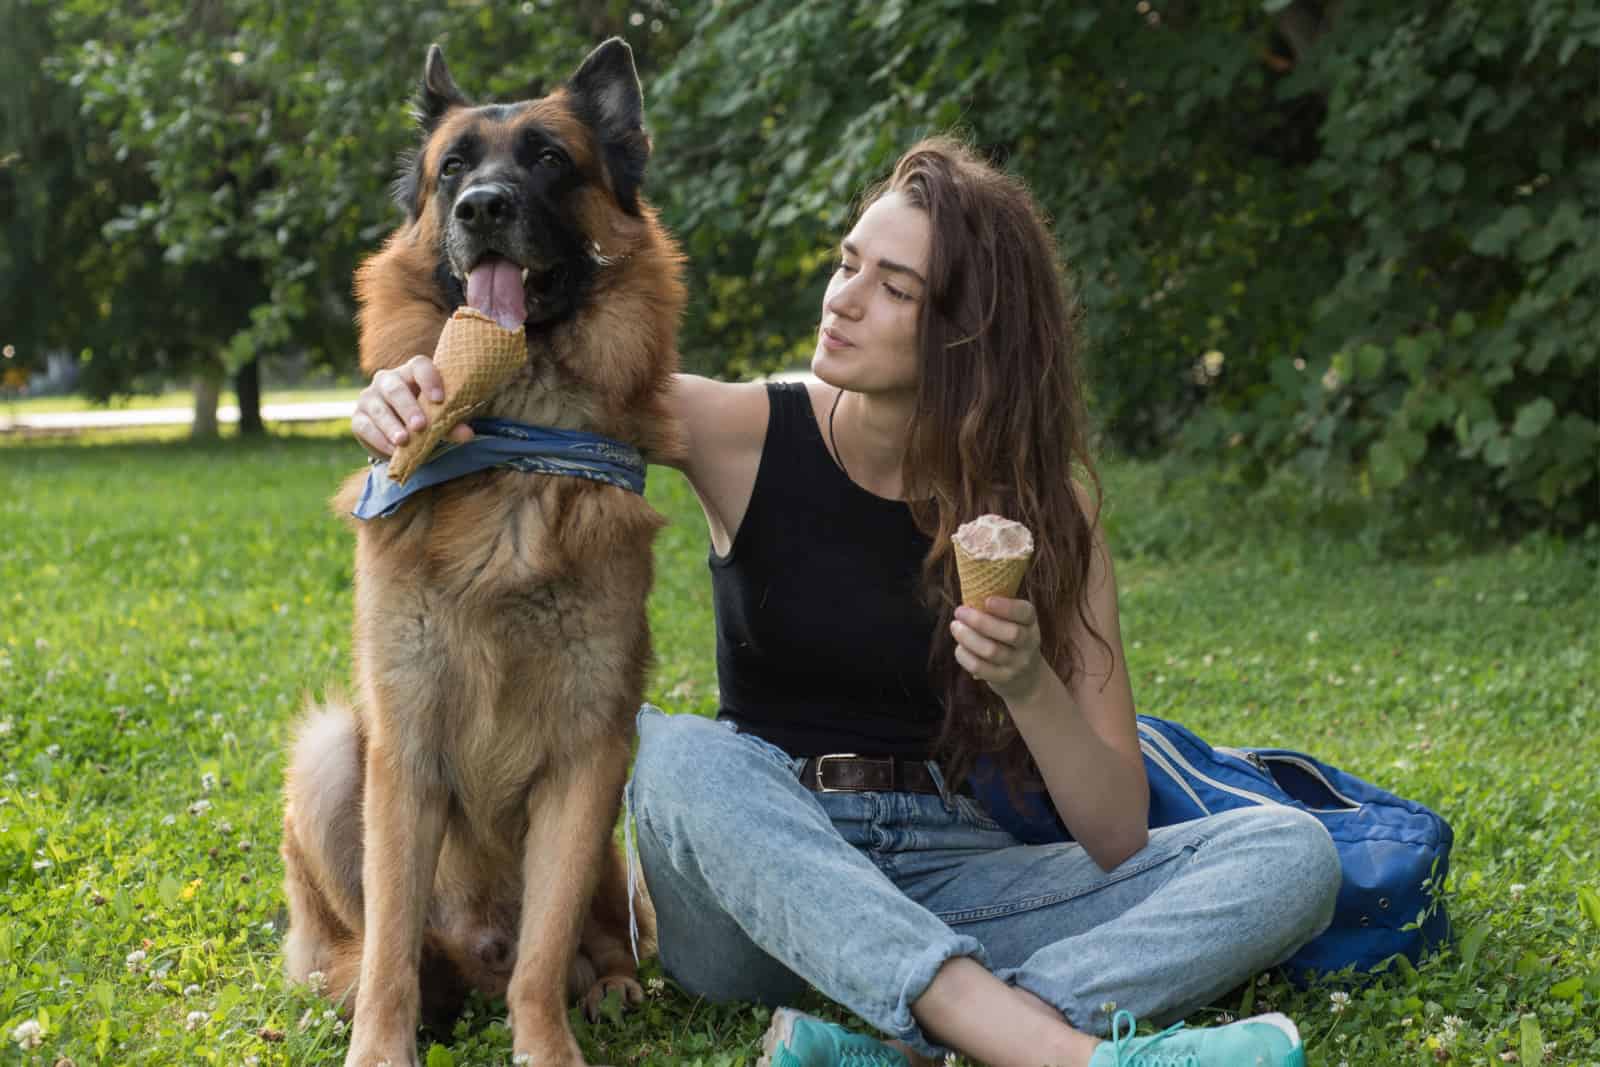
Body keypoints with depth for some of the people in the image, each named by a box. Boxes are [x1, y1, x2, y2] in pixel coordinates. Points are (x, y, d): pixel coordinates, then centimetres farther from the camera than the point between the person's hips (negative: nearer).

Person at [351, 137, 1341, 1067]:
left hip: (949, 881, 1)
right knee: (676, 751, -35)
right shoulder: (747, 434, -5)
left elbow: (1117, 837, -7)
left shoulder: (1046, 501, -4)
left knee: (1293, 854, -20)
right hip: (757, 895, -1)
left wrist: (1027, 682, -25)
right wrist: (409, 389, -29)